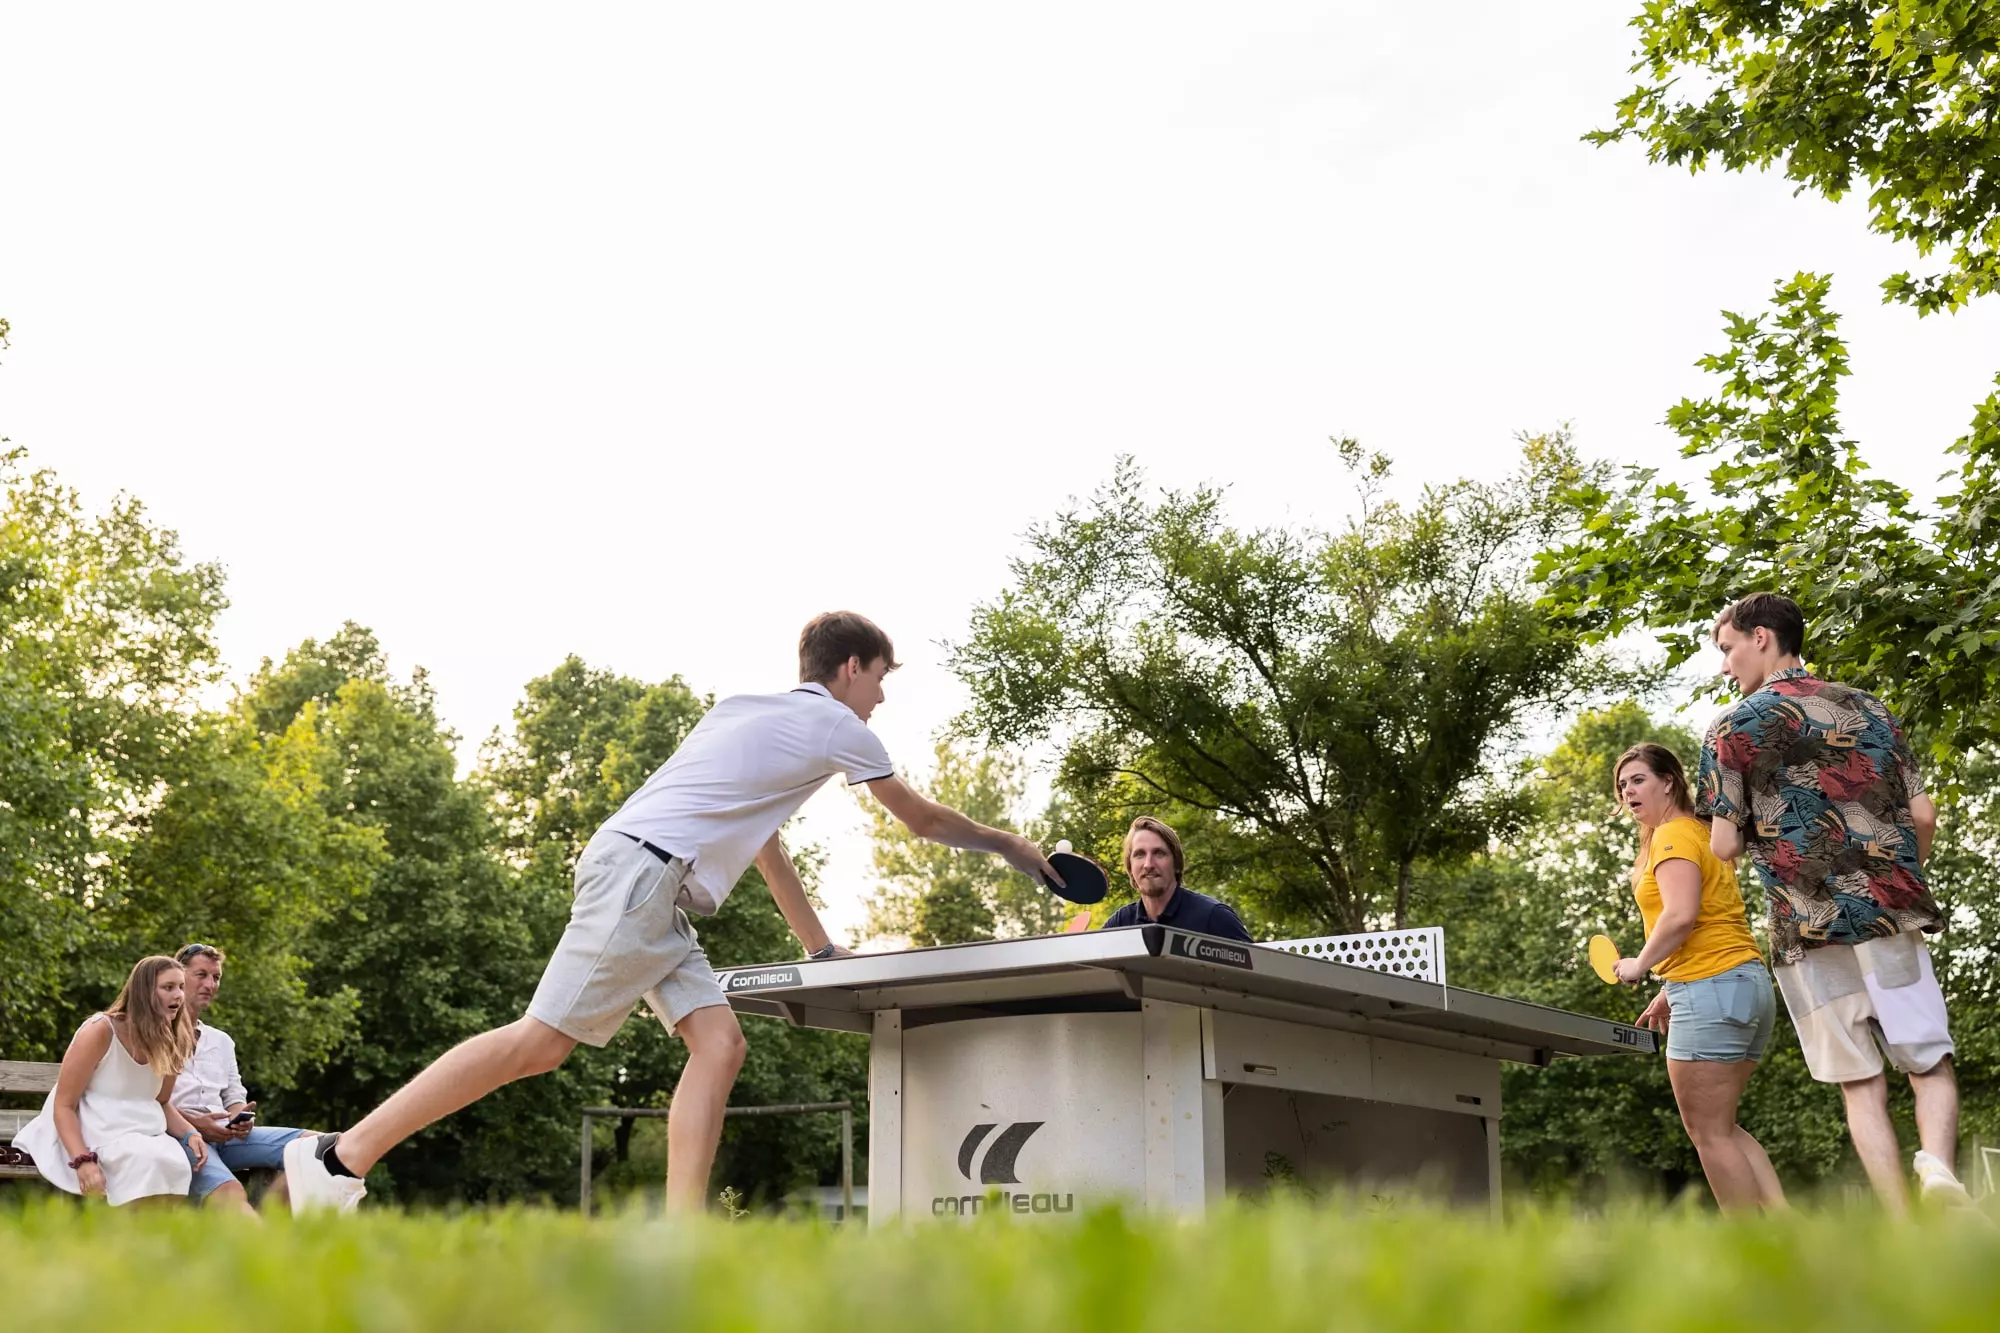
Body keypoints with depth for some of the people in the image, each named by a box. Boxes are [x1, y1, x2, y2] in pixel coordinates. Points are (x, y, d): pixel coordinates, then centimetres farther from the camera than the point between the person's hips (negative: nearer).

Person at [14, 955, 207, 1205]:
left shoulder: (168, 1043, 6)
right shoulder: (100, 1031, -11)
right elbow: (63, 1105, -11)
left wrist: (189, 1134, -4)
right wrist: (83, 1161, -26)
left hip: (144, 1137, 5)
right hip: (95, 1137, -5)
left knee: (175, 1163, -30)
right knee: (148, 1161, -35)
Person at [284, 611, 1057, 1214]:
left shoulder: (752, 714, 28)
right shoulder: (834, 724, 4)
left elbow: (763, 844, 34)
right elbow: (924, 820, 15)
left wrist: (822, 949, 37)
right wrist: (1009, 845, 31)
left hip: (660, 897, 10)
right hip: (638, 868, -10)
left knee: (720, 1045, -2)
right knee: (543, 1041, -13)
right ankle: (341, 1156, -10)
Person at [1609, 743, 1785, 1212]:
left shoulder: (1673, 835, -8)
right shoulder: (1701, 833, 21)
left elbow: (1681, 915, -22)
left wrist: (1640, 965, -9)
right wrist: (1670, 991, 23)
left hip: (1712, 989, -10)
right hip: (1749, 982, 10)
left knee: (1709, 1133, -5)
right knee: (1720, 1127, 16)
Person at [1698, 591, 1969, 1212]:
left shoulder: (1732, 729, 0)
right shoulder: (1866, 707, 11)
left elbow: (1725, 848, -4)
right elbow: (1923, 815, 8)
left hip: (1807, 929, -2)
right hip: (1890, 915, 2)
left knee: (1862, 1086, 4)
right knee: (1930, 1064, 8)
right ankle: (1939, 1160, -21)